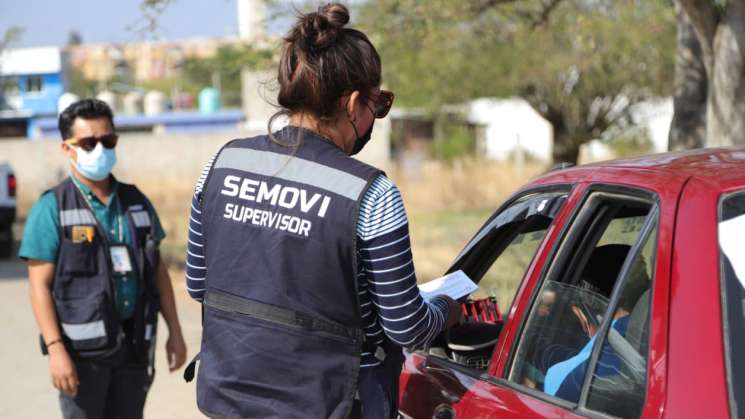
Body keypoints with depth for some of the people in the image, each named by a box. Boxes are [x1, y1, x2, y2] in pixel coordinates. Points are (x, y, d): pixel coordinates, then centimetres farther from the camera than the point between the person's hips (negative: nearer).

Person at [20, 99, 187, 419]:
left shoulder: (136, 202, 11)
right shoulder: (52, 209, -5)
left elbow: (158, 272, 15)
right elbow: (40, 287, -9)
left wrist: (175, 332, 11)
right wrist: (56, 350, -18)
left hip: (134, 344, 5)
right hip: (83, 348, -5)